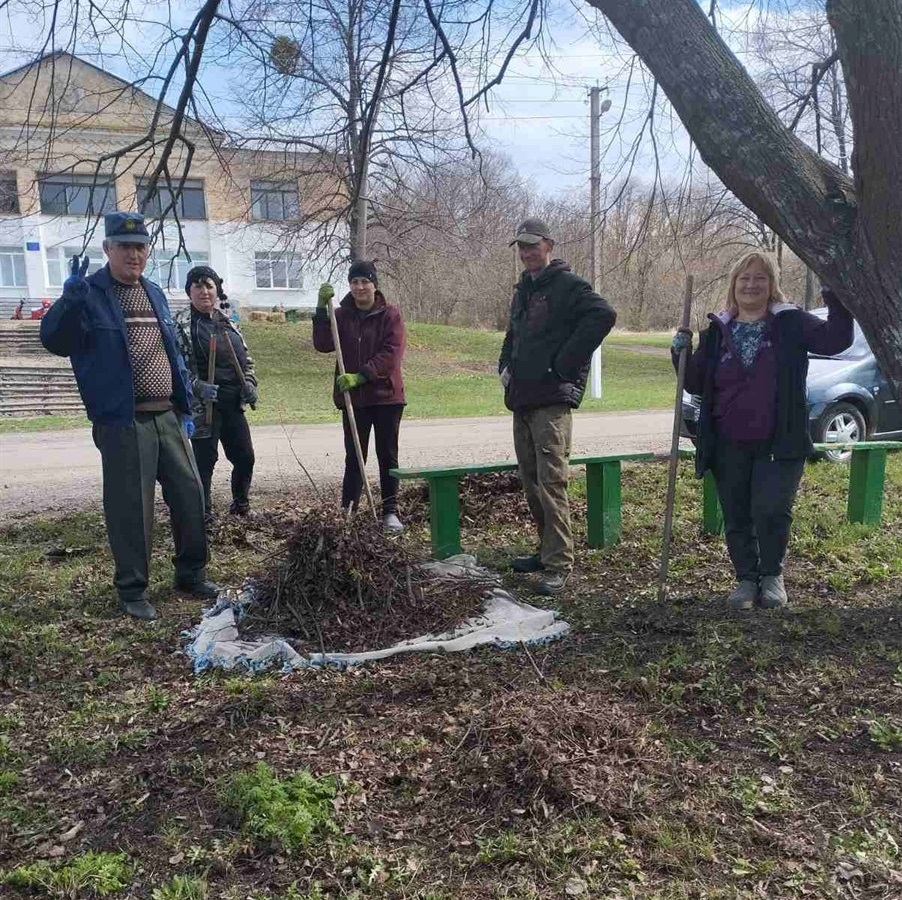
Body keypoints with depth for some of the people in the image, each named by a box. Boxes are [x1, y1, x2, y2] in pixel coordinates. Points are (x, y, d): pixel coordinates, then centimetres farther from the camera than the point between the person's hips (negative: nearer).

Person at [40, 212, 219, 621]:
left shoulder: (155, 293, 15)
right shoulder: (91, 293, -4)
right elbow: (55, 340, -16)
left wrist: (184, 409, 15)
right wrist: (70, 299, -34)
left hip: (167, 416, 6)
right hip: (122, 422, -6)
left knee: (190, 495, 10)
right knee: (131, 507, -1)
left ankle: (191, 574, 27)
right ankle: (132, 590, 15)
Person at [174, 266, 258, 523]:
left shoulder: (227, 322, 14)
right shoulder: (181, 323, -6)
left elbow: (246, 358, 20)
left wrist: (249, 383, 4)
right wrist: (198, 387, -23)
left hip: (233, 404, 6)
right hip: (203, 404, -6)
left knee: (245, 456, 11)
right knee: (205, 460, 1)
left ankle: (241, 504, 33)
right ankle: (203, 514, 15)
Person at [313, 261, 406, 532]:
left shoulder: (390, 315, -3)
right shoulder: (341, 315, 5)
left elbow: (391, 353, -14)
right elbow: (323, 345, -7)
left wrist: (360, 376, -21)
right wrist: (322, 309, -16)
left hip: (386, 396, -2)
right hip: (353, 398, 2)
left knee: (388, 456, 5)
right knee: (354, 457, 7)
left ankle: (390, 511, 14)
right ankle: (347, 511, 13)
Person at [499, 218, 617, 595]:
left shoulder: (567, 285, -6)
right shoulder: (523, 291, 21)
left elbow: (604, 315, -22)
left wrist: (564, 364, -20)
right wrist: (505, 364, 15)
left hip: (552, 399, -9)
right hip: (521, 399, 9)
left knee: (551, 481, -11)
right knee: (531, 482, 14)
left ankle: (559, 565, -5)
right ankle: (548, 550, 26)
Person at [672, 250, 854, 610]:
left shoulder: (791, 323, 3)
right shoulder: (717, 331, 9)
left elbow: (836, 339, -11)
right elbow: (696, 385, 8)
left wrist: (836, 298, -21)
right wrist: (682, 353, -7)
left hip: (779, 444, -2)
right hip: (728, 446, 3)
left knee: (771, 511, -10)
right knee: (736, 518, 7)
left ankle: (772, 576, 14)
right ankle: (746, 579, 24)